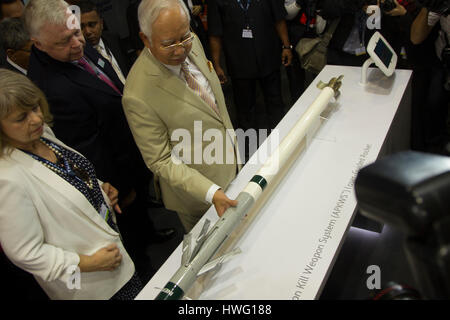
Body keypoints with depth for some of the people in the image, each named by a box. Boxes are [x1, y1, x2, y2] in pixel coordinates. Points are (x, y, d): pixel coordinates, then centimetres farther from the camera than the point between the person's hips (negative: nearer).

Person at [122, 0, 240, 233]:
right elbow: (161, 162, -24)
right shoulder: (138, 96, -32)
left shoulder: (192, 43, -9)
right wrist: (212, 193, -32)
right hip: (198, 194, -6)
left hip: (232, 170, 7)